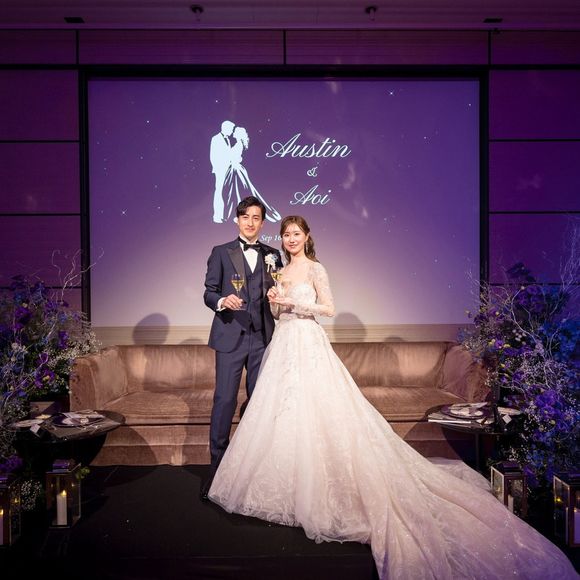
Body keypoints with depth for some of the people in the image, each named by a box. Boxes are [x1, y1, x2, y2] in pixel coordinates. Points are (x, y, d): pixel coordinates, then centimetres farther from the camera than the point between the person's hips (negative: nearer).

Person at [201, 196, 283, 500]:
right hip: (230, 337, -2)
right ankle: (217, 465, 10)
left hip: (263, 337, 3)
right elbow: (209, 293, 2)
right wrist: (222, 301, -19)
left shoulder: (272, 255, 12)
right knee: (224, 400, -3)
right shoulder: (221, 253, 5)